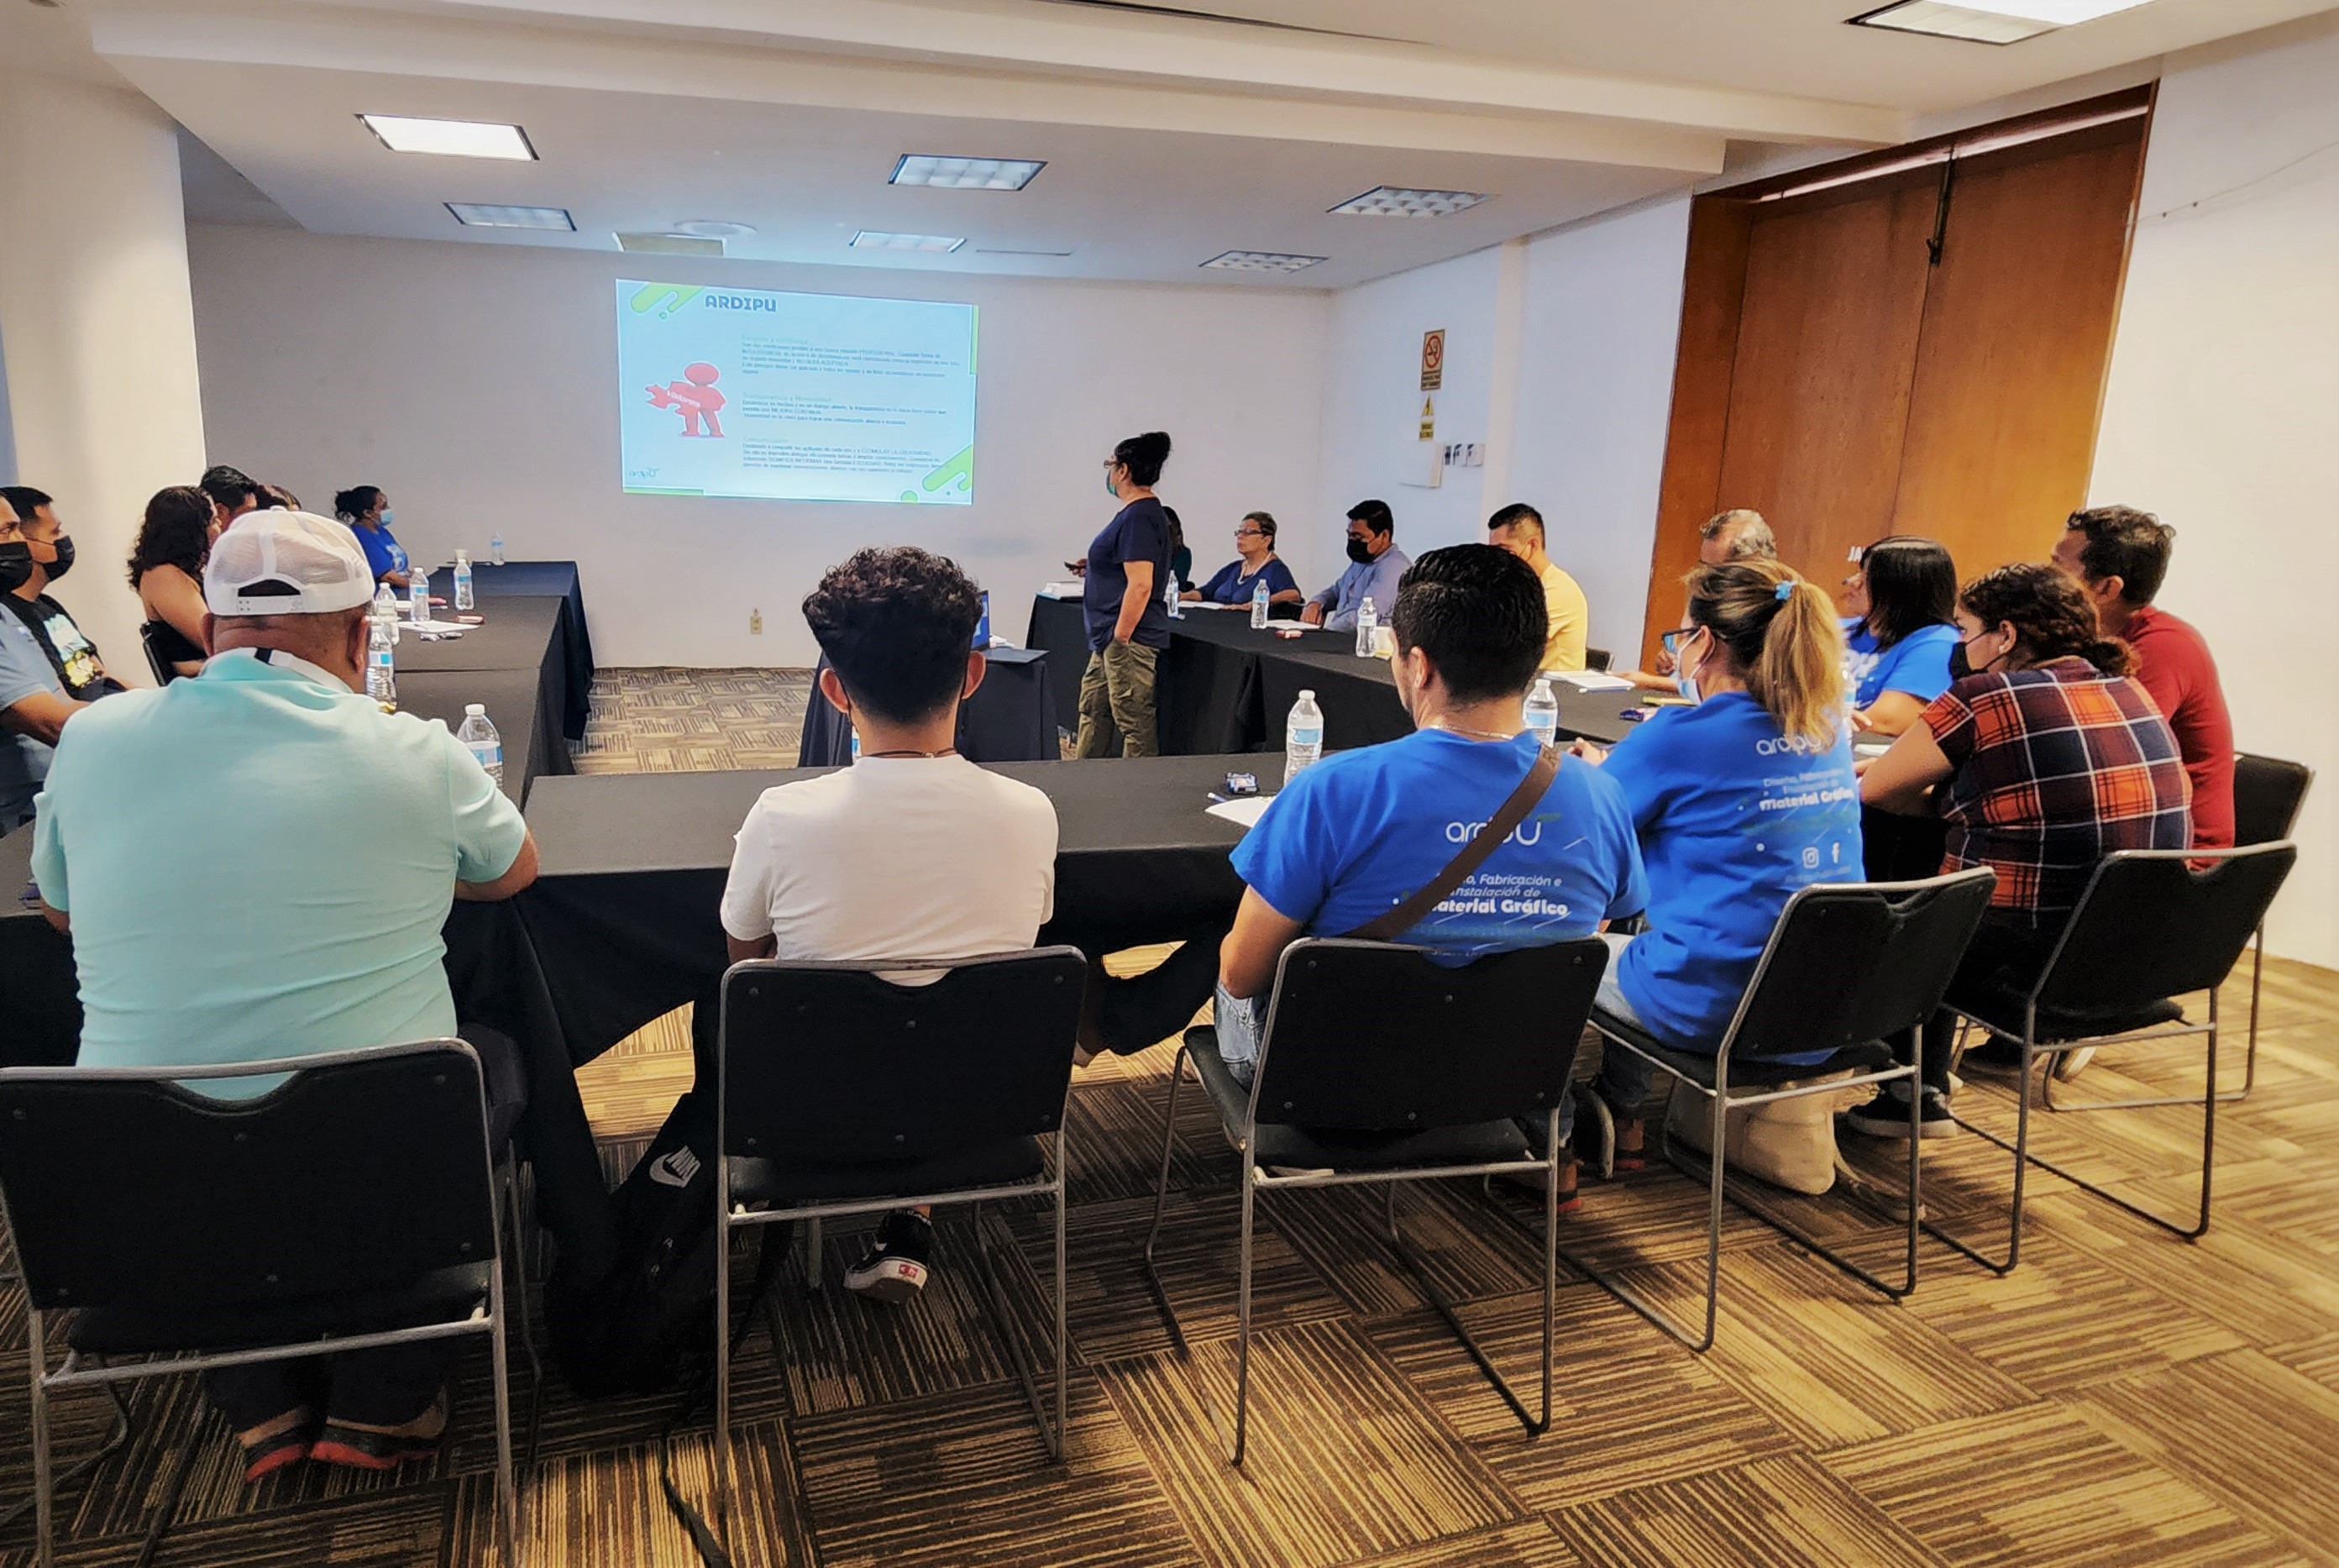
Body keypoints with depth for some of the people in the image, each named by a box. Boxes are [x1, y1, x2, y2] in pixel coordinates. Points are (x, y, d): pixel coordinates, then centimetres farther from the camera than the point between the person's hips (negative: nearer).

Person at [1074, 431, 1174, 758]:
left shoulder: (1138, 517, -18)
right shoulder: (1140, 512, 14)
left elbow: (1140, 585, -24)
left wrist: (1119, 640, -23)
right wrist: (1092, 572, 25)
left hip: (1127, 638, -12)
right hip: (1110, 636, 12)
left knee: (1135, 724, -4)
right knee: (1092, 709, 19)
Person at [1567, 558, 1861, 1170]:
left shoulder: (1682, 736, -18)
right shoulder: (1828, 729, 4)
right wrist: (1619, 768, 24)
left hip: (1715, 1010, -7)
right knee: (1639, 925, 29)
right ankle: (1621, 1121, 37)